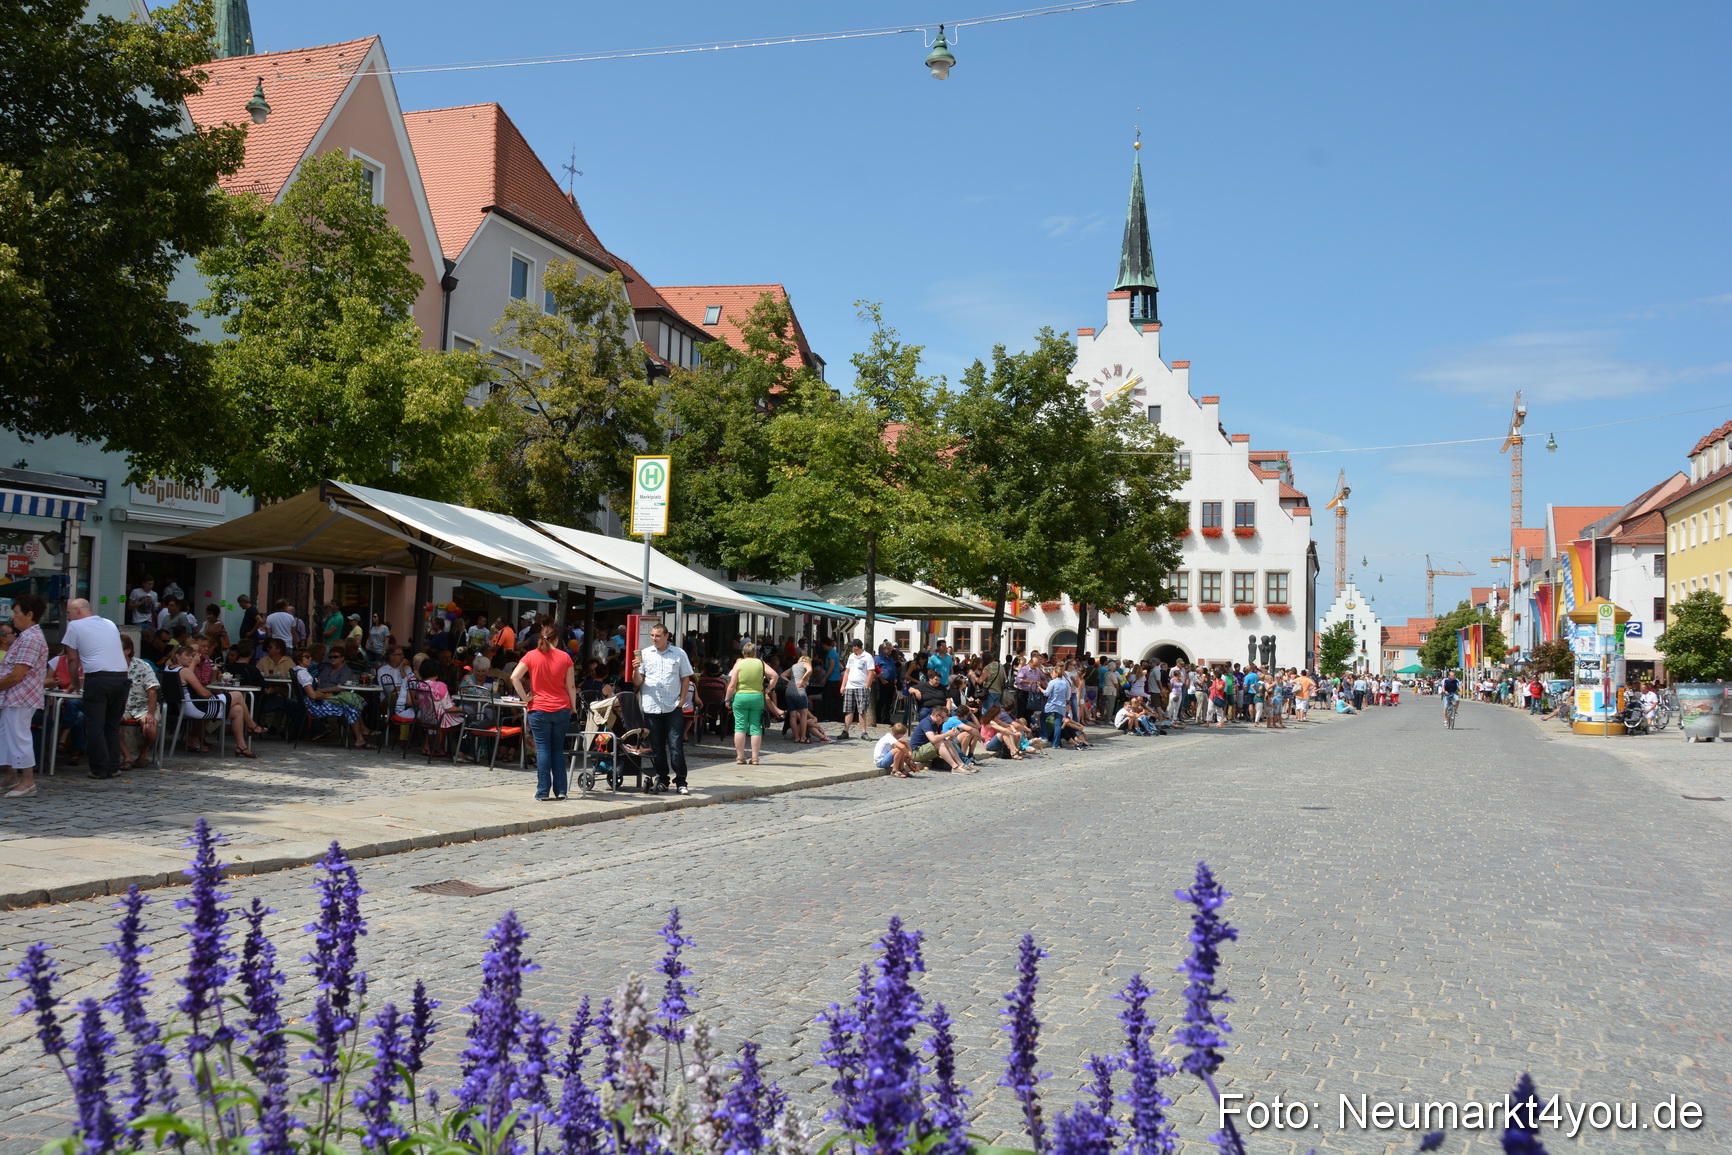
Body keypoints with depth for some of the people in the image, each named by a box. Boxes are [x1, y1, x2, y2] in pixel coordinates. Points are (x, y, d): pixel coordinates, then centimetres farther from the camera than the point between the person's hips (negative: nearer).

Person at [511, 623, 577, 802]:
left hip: (539, 709, -1)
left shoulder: (531, 656, -1)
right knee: (558, 749, 10)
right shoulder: (565, 657, 1)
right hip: (562, 709, 1)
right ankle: (560, 790, 10)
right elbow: (571, 686, 2)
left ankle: (543, 792, 0)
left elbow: (514, 677, -11)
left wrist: (525, 698, -5)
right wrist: (573, 707, 10)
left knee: (543, 749, 1)